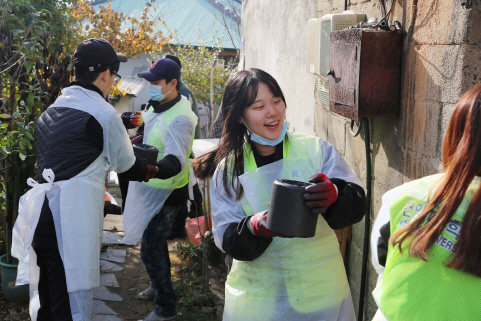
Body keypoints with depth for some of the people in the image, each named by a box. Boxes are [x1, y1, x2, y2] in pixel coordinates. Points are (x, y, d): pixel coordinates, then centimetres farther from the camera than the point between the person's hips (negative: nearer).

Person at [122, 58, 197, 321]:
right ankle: (158, 286, 47)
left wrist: (151, 169, -59)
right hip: (151, 189, 10)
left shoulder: (180, 119, -28)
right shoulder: (157, 106, 3)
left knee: (150, 250, -4)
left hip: (167, 195, -10)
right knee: (155, 241, 25)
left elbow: (176, 160, -41)